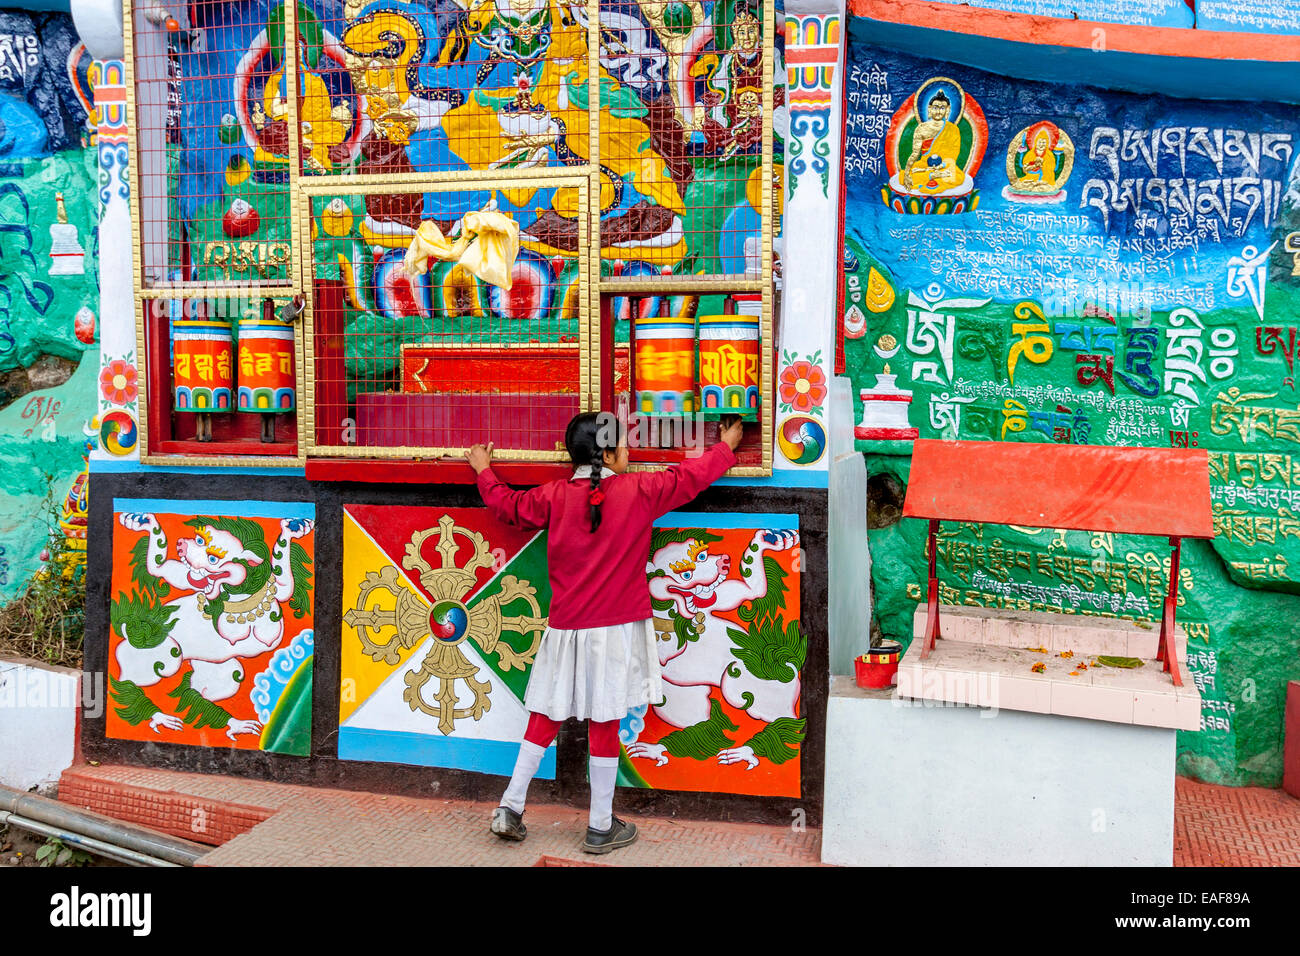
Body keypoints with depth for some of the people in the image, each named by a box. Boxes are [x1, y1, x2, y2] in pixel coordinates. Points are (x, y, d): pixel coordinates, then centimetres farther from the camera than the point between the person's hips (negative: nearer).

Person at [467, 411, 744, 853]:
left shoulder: (554, 496, 1)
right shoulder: (639, 491, -6)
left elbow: (507, 504, 16)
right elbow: (690, 476, 5)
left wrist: (484, 471, 35)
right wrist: (727, 445, 22)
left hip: (566, 629, 3)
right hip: (616, 629, -3)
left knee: (546, 716, 13)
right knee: (604, 723, 4)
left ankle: (510, 808, 18)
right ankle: (601, 828, 15)